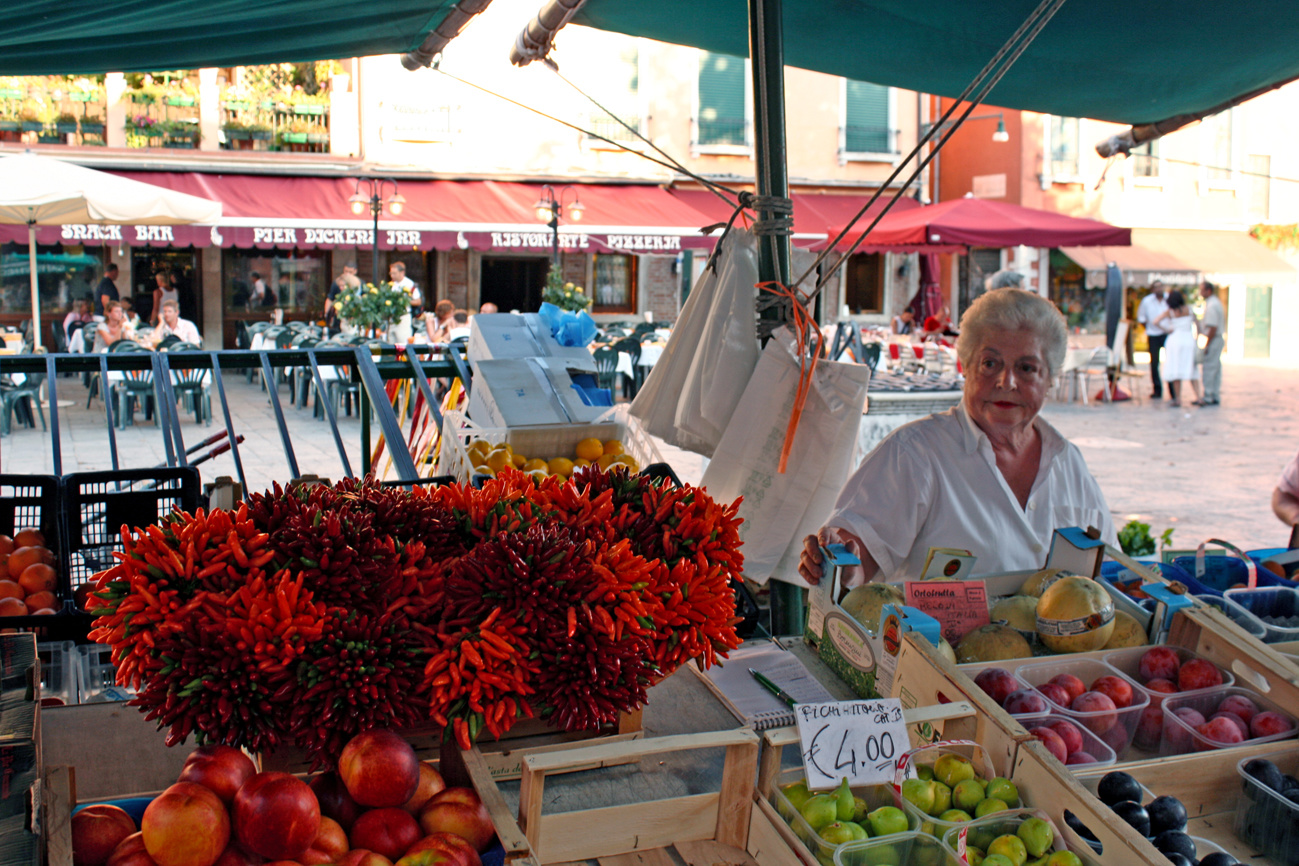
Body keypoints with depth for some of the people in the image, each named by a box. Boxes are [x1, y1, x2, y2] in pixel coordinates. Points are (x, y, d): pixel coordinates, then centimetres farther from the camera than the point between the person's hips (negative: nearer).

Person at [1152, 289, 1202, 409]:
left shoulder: (1169, 312, -4)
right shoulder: (1188, 309, 4)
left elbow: (1156, 322, -16)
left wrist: (1166, 330, -4)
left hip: (1175, 339, -3)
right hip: (1189, 339, 3)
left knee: (1176, 370, 1)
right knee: (1191, 369, 10)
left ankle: (1177, 399, 1)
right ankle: (1199, 396, 5)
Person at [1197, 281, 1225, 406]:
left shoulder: (1211, 306, -19)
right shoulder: (1216, 302, 14)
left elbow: (1213, 328, -23)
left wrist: (1207, 345, -18)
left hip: (1213, 340, -10)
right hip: (1218, 339, 10)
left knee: (1208, 369, -7)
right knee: (1216, 369, 13)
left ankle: (1208, 398, -4)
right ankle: (1214, 397, 19)